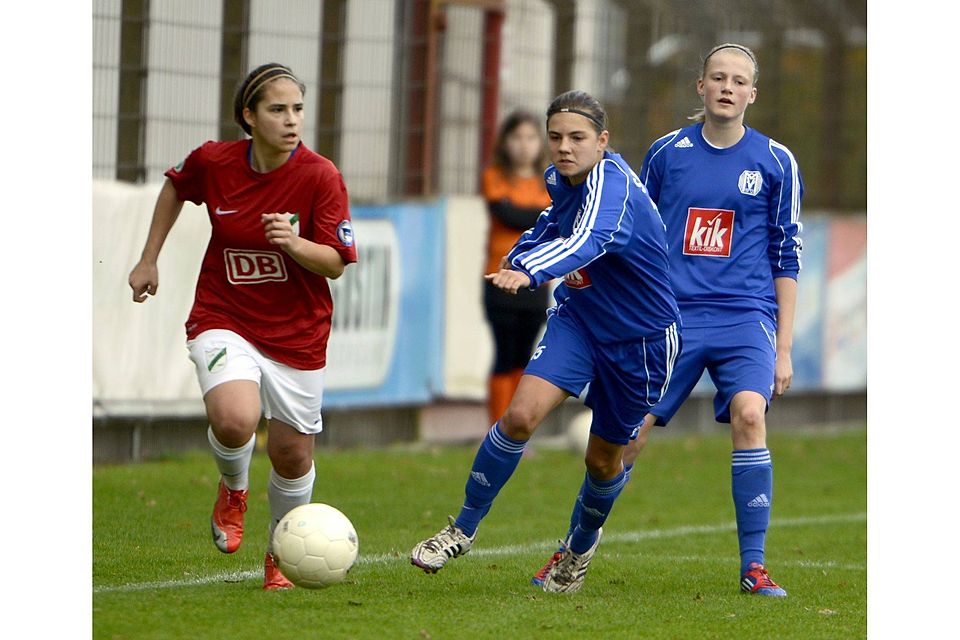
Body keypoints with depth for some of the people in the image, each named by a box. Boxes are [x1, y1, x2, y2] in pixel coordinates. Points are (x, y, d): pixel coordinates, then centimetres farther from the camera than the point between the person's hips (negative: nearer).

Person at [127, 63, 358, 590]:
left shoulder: (320, 176, -14)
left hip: (297, 333, 0)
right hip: (223, 319, 0)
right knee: (235, 419, -27)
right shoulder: (212, 162, -9)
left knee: (293, 456, 6)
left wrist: (293, 243, -31)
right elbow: (175, 187, 15)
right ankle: (233, 490, 8)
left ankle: (280, 556, 34)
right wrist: (149, 259, 16)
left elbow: (335, 264, -11)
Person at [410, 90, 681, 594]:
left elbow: (586, 241, -52)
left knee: (604, 455, 9)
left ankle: (581, 545, 41)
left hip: (640, 337, -5)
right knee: (521, 415, -17)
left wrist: (529, 271, -68)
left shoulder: (613, 184, -30)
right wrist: (521, 251, 9)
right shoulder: (560, 177, -5)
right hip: (577, 319, 5)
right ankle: (463, 529, -3)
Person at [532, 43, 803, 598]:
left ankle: (754, 567, -18)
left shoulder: (775, 162, 5)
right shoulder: (666, 153, 8)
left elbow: (786, 257, 8)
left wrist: (784, 347, 4)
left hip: (745, 318, -2)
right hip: (671, 316, 2)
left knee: (749, 414, -24)